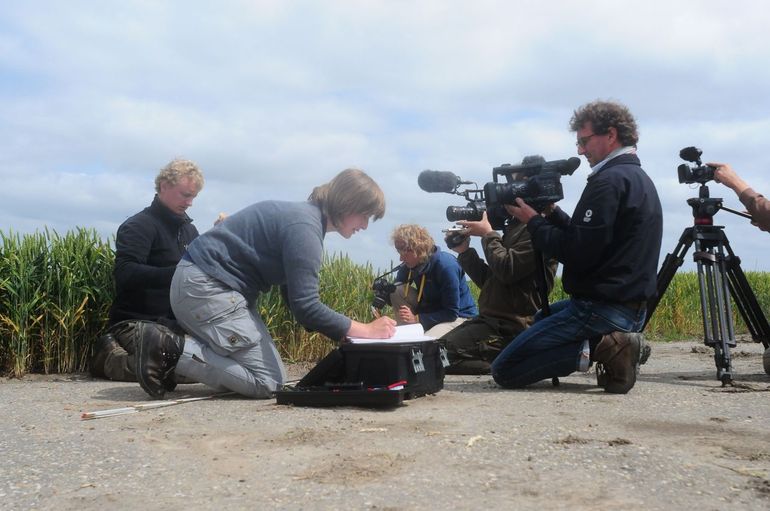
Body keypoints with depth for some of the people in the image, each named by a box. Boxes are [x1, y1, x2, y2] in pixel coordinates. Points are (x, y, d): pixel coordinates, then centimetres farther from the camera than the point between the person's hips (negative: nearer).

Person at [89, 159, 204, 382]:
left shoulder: (189, 230, 18)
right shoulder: (139, 226, -7)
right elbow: (125, 274, -22)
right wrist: (176, 273, -31)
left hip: (174, 325, 8)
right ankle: (110, 355, -4)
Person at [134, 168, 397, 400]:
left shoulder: (304, 216, 13)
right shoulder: (305, 226, -18)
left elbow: (297, 299, 17)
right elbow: (305, 306, -23)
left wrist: (348, 330, 8)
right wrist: (366, 330, -14)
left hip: (210, 284, 10)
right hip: (205, 286, -10)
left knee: (274, 372, 8)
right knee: (267, 381, -11)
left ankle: (166, 346, 5)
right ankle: (171, 350, -12)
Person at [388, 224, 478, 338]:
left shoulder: (446, 265, -25)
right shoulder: (408, 266, -5)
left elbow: (451, 313, -23)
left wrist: (417, 319, -26)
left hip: (459, 316, -7)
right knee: (397, 291, -11)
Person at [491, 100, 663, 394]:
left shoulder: (609, 180, -17)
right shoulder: (640, 179, 15)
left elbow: (578, 253, -21)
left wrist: (533, 222, -8)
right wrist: (552, 213, 9)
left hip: (599, 308, -10)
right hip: (632, 309, 10)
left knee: (504, 371, -6)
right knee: (540, 319, 33)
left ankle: (596, 350, -13)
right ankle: (610, 343, 9)